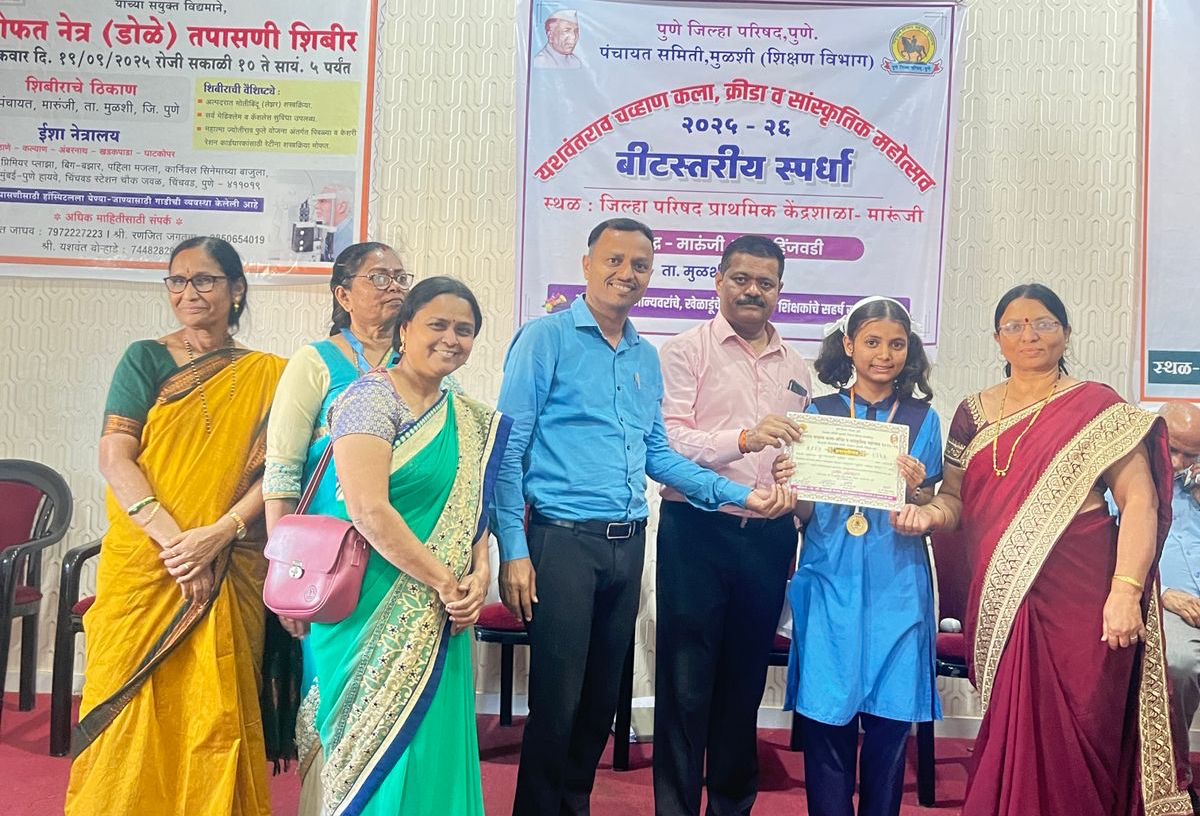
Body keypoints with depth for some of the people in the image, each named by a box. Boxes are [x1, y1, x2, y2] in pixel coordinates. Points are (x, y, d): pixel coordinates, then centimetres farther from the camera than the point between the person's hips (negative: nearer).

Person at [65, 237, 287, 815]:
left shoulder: (266, 376, 6)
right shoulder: (145, 359, 5)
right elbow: (114, 457, -4)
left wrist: (217, 534, -17)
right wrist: (172, 538, -16)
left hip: (228, 576, 0)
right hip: (142, 566, 0)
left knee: (213, 709, 4)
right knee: (134, 708, 5)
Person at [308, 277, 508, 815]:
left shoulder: (469, 420, 10)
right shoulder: (372, 396, -11)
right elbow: (368, 509, -21)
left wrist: (479, 575, -7)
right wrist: (445, 582, -16)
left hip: (438, 618, 6)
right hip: (375, 613, -6)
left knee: (430, 743, 12)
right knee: (377, 750, 4)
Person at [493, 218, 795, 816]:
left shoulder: (647, 358, 14)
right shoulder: (547, 338, -5)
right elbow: (509, 448, -9)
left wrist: (739, 494, 7)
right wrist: (514, 550, -15)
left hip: (628, 544, 6)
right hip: (564, 540, -6)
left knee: (603, 697, 15)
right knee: (557, 699, 0)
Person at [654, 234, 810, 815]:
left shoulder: (796, 368, 15)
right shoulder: (687, 350, -1)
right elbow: (668, 439, -13)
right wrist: (743, 438, -26)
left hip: (769, 536, 5)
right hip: (697, 529, -4)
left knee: (745, 680, 15)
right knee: (686, 682, 2)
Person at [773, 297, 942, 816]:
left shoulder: (922, 418, 7)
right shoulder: (819, 412, 5)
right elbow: (805, 515, 4)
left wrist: (915, 489, -14)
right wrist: (787, 485, -16)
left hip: (897, 586, 1)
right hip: (831, 581, 0)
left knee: (890, 721, 6)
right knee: (826, 719, 1)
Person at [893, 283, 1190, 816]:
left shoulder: (1097, 409, -1)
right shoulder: (973, 413, 10)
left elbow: (1139, 500, -6)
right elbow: (955, 497, 13)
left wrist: (1126, 591, -16)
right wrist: (929, 513, -10)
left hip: (1077, 593, -3)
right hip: (1001, 596, 3)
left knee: (1068, 731, 0)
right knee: (1010, 729, 8)